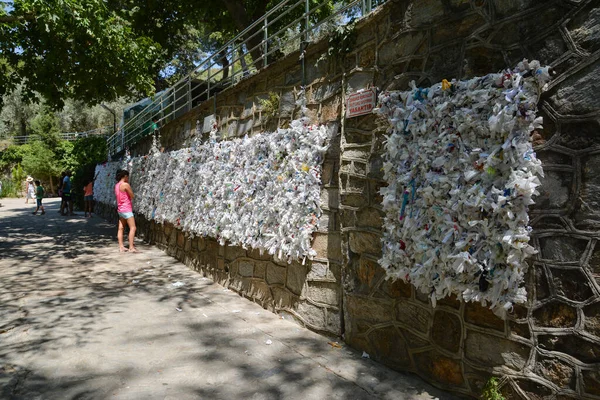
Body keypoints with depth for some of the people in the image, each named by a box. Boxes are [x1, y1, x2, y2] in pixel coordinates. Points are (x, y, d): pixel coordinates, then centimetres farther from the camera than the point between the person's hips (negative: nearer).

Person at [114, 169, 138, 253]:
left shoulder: (116, 185, 10)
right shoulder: (125, 184, -15)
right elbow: (132, 196, -10)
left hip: (120, 209, 9)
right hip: (126, 209, -9)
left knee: (121, 228, 9)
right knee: (133, 228, -7)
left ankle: (121, 247, 12)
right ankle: (131, 247, -10)